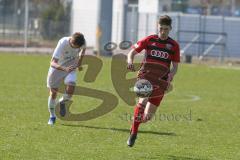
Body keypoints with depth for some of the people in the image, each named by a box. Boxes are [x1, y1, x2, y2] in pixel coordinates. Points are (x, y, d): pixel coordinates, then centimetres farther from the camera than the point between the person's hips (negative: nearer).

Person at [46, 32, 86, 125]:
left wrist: (79, 63, 9)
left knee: (70, 90, -20)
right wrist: (64, 69, -57)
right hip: (57, 68, -2)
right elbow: (53, 63, -40)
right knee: (53, 93, 2)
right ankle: (52, 116, 26)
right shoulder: (62, 43, -34)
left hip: (71, 68, 2)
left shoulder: (82, 42, -22)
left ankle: (62, 102, 15)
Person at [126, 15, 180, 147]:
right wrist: (130, 61, -13)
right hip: (145, 77, -2)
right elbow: (132, 52, 10)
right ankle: (134, 132, -19)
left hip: (160, 82, 2)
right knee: (143, 101, -31)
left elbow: (175, 66, 13)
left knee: (147, 117, -2)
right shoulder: (149, 40, 4)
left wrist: (171, 75, -9)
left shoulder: (174, 45, 7)